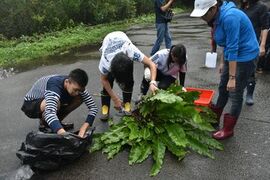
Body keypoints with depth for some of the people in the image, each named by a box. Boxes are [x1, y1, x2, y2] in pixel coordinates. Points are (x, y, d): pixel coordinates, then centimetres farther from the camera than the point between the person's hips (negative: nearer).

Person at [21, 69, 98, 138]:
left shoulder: (77, 86, -19)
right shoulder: (54, 86, -38)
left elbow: (93, 107, -19)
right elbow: (50, 113, -54)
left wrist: (83, 129, -34)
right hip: (30, 104, -6)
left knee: (79, 98, -14)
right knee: (55, 103, -38)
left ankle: (56, 122, 3)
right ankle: (43, 124, -7)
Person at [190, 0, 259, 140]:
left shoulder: (229, 17, -28)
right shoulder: (218, 17, 0)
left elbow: (233, 49, -29)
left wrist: (232, 77, -27)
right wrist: (224, 63, 17)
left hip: (245, 57, -9)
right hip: (232, 55, 9)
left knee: (235, 94, 0)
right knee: (223, 89, 18)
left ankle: (228, 130, 15)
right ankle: (214, 118, 35)